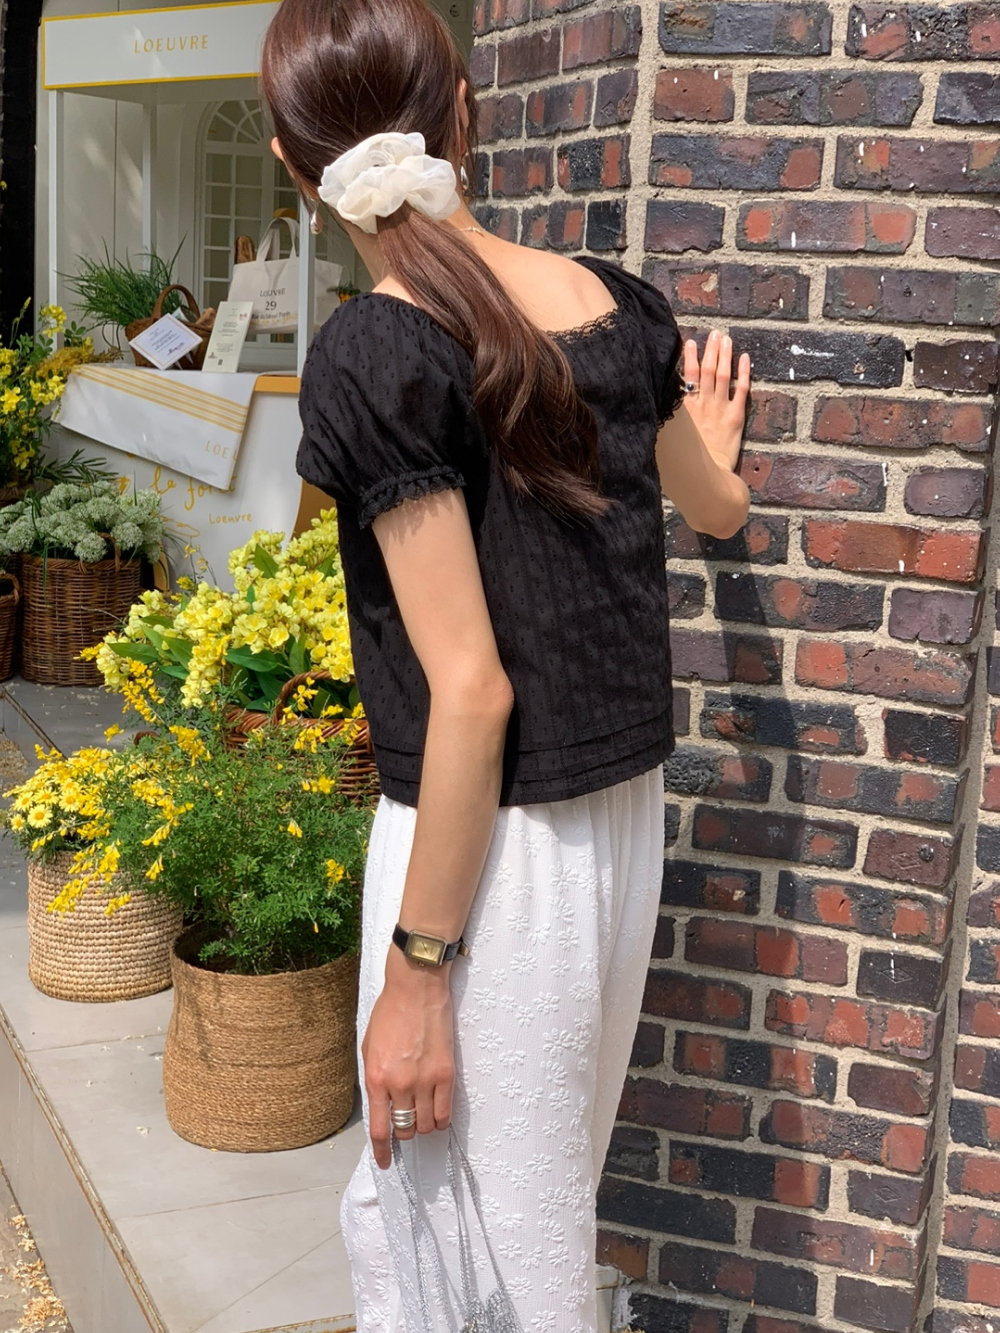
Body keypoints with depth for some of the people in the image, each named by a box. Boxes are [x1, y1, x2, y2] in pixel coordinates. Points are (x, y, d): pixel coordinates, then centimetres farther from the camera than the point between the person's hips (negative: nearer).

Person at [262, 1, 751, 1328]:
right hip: (627, 817, 7)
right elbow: (715, 507, 20)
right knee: (553, 1204, 24)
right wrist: (716, 445, 44)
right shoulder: (617, 303, 1)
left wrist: (415, 972, -13)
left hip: (492, 840, -7)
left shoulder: (375, 355, -18)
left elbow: (470, 688, -20)